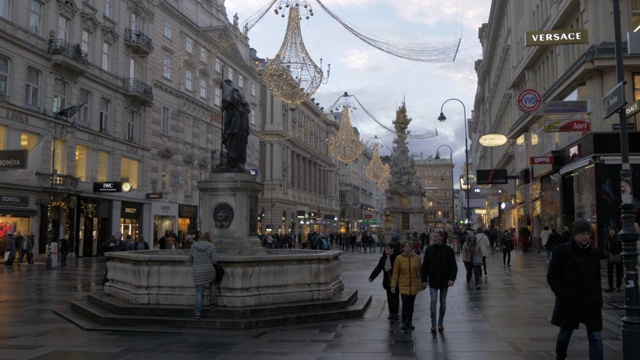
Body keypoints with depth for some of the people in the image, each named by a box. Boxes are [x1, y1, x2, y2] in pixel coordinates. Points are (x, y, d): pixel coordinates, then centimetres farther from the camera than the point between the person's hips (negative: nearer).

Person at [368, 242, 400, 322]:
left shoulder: (397, 258, -13)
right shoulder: (383, 258, 4)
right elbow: (378, 268, 0)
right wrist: (371, 277, -11)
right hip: (387, 281, 5)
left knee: (395, 297, 3)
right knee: (389, 297, 12)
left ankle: (395, 313, 9)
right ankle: (391, 312, 23)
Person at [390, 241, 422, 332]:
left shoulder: (417, 257, -1)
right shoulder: (399, 258, -6)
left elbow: (420, 270, 8)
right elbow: (395, 273, -2)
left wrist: (421, 283, 8)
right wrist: (393, 286, -3)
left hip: (414, 285, 3)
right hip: (403, 285, -2)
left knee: (411, 304, 12)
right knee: (405, 304, -10)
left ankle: (410, 322, 24)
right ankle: (404, 323, 1)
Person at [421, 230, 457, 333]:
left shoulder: (449, 250, -6)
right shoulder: (429, 250, -2)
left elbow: (453, 266, -4)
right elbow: (425, 266, 1)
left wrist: (452, 278, -15)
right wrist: (424, 280, -2)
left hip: (444, 280, 0)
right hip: (433, 280, 0)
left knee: (443, 301, 10)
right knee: (433, 301, -7)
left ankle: (440, 323, 23)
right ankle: (433, 324, -1)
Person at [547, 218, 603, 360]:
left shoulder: (594, 252, 4)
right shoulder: (562, 250, -6)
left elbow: (597, 277, 11)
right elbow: (552, 275, -3)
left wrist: (599, 299, 8)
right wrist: (561, 293, -12)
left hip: (590, 302, 2)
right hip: (568, 301, -2)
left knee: (595, 337, -4)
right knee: (565, 334, 14)